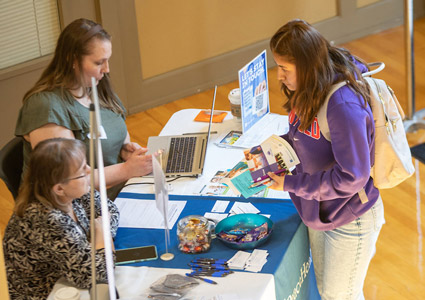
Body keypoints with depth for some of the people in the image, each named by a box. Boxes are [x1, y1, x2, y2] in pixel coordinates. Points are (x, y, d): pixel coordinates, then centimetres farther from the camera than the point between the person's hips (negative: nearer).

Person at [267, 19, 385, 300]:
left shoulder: (344, 105, -34)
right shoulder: (308, 90, -7)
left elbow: (351, 177, -30)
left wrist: (292, 184, -23)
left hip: (350, 220, -8)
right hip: (318, 210, 8)